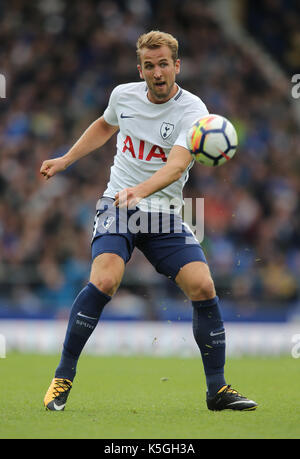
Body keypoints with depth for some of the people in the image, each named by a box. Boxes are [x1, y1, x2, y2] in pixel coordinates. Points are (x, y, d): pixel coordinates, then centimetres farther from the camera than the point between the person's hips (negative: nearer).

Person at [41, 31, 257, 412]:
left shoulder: (192, 110, -11)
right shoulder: (123, 95, 2)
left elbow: (177, 164, -27)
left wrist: (140, 190, -44)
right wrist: (66, 160, 29)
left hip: (164, 214, 0)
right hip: (117, 206, 1)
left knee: (202, 285, -17)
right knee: (105, 278, -26)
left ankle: (217, 390, -1)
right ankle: (62, 378, -14)